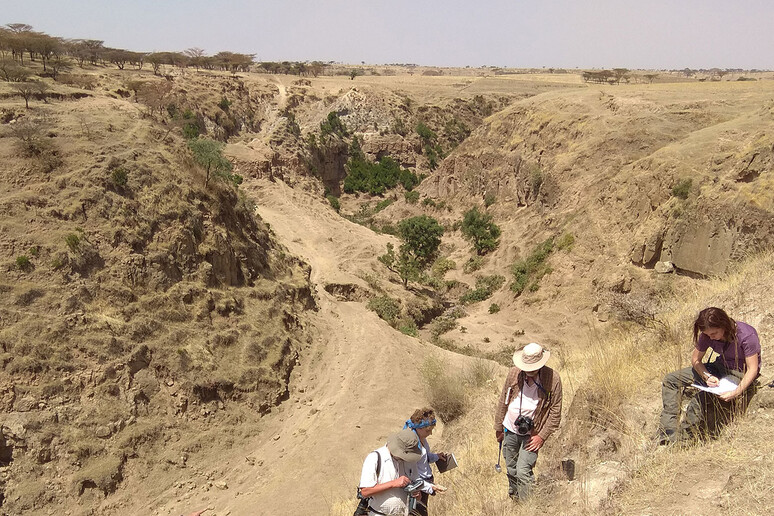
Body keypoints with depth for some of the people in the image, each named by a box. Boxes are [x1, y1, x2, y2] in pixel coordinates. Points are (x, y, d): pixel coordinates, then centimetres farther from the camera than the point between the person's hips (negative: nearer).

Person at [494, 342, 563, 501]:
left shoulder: (552, 379, -15)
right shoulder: (514, 373, -9)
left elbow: (555, 412, -8)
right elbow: (503, 401, 4)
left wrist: (542, 436, -11)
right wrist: (498, 428, 9)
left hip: (533, 434, -3)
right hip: (510, 430, 4)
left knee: (523, 472, -12)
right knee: (511, 469, 17)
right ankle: (513, 499, 39)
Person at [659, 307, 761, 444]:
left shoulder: (747, 335, -25)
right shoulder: (707, 335, -10)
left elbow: (752, 369, -23)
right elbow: (695, 359, 1)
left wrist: (736, 392, -36)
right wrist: (707, 376, -20)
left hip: (741, 373, -7)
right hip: (720, 367, 7)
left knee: (702, 400, -32)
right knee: (671, 380, -4)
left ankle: (679, 439, -17)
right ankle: (668, 436, -12)